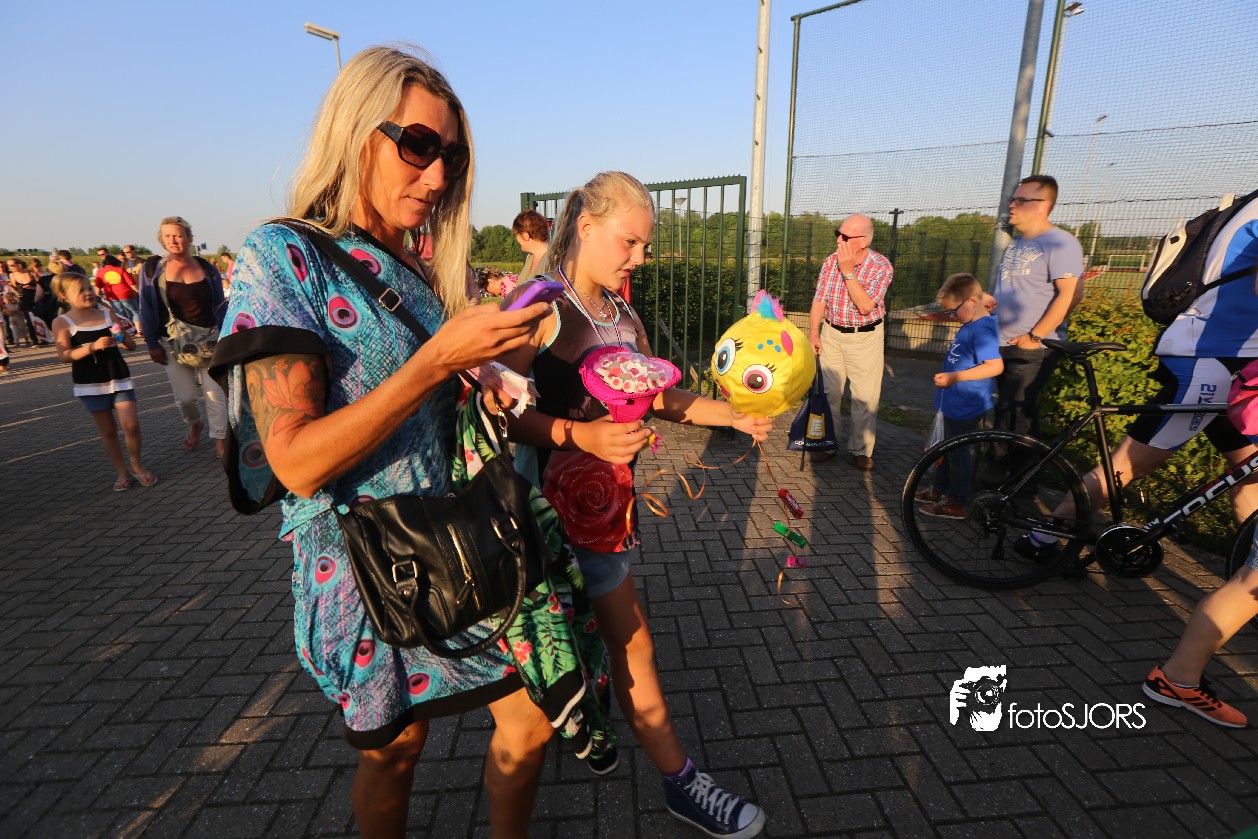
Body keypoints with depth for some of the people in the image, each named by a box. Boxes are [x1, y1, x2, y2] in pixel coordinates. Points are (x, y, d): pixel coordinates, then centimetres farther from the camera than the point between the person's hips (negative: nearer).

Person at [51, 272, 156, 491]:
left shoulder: (108, 315, 5)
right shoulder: (62, 322, -2)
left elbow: (132, 346, 8)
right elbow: (64, 356, -11)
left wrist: (123, 335, -13)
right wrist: (93, 346, -23)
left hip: (119, 378, 1)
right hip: (90, 384, -1)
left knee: (131, 426, -6)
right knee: (107, 430, 7)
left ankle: (136, 465, 14)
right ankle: (122, 472, 17)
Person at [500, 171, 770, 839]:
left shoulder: (623, 317, 9)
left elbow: (661, 397, 13)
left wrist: (735, 415, 2)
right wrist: (585, 437, -34)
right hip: (564, 497, -7)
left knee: (585, 626, 22)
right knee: (631, 640, 3)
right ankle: (680, 782, 23)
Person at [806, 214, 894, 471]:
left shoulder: (881, 266, -12)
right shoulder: (831, 261, 0)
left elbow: (865, 306, -23)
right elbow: (819, 300, 4)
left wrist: (848, 272, -24)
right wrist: (813, 334, -2)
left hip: (865, 337, -3)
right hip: (831, 334, 3)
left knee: (865, 397, 1)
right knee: (828, 392, 7)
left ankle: (861, 450, 15)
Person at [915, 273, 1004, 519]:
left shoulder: (982, 330, -23)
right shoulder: (972, 324, 6)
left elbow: (995, 366, -32)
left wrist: (955, 376, -33)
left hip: (965, 406, -10)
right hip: (954, 403, 10)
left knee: (957, 451, 2)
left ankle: (956, 503, 16)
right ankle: (939, 489, 36)